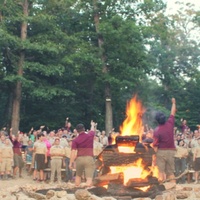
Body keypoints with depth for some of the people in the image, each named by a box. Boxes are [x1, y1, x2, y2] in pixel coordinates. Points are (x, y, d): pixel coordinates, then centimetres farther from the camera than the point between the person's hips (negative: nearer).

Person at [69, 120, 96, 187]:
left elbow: (73, 152, -5)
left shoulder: (75, 140, 3)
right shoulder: (90, 136, 7)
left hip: (79, 159, 2)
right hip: (89, 158, -1)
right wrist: (93, 125, 53)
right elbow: (92, 130, 31)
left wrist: (71, 162, -3)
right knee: (89, 178, -10)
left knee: (78, 176, 24)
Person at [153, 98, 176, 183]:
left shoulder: (157, 130, -13)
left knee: (161, 172, -1)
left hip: (161, 151, -4)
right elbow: (173, 112, 15)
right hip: (171, 151, 4)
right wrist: (174, 102, 30)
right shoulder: (170, 124, -2)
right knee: (171, 172, 10)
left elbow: (155, 145, -13)